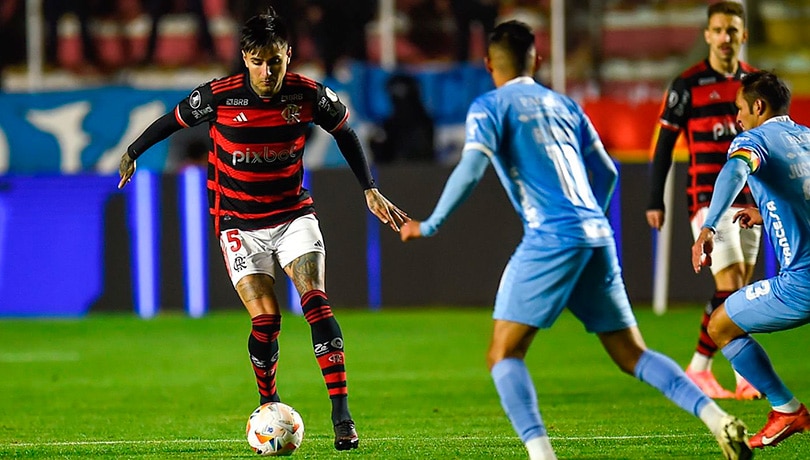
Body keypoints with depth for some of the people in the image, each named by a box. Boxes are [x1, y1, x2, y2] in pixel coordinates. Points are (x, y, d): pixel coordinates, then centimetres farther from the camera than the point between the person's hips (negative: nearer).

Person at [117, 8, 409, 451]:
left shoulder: (310, 95, -10)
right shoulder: (218, 96, -15)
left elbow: (344, 132, 9)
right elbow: (174, 119, 5)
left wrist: (370, 190, 8)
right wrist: (132, 153, 16)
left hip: (294, 213, 1)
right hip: (240, 223, -1)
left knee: (315, 301, -18)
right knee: (265, 319, -12)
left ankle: (341, 415, -20)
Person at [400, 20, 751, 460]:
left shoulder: (489, 107, 3)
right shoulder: (562, 104, 21)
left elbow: (470, 170, -11)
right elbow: (606, 172, 25)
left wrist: (429, 225, -2)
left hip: (550, 240, -6)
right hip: (597, 235, 6)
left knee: (504, 354, -3)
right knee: (632, 353, 11)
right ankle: (716, 418, -5)